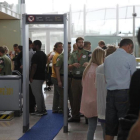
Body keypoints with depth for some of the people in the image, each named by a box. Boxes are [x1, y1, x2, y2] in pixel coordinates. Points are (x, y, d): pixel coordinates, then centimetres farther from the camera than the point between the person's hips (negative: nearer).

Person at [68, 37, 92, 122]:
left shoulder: (88, 53, 2)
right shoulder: (73, 55, 13)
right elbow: (69, 67, 8)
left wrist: (88, 63, -27)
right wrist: (73, 65, -14)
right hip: (75, 79, 4)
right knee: (75, 98, 9)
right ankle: (75, 116, 17)